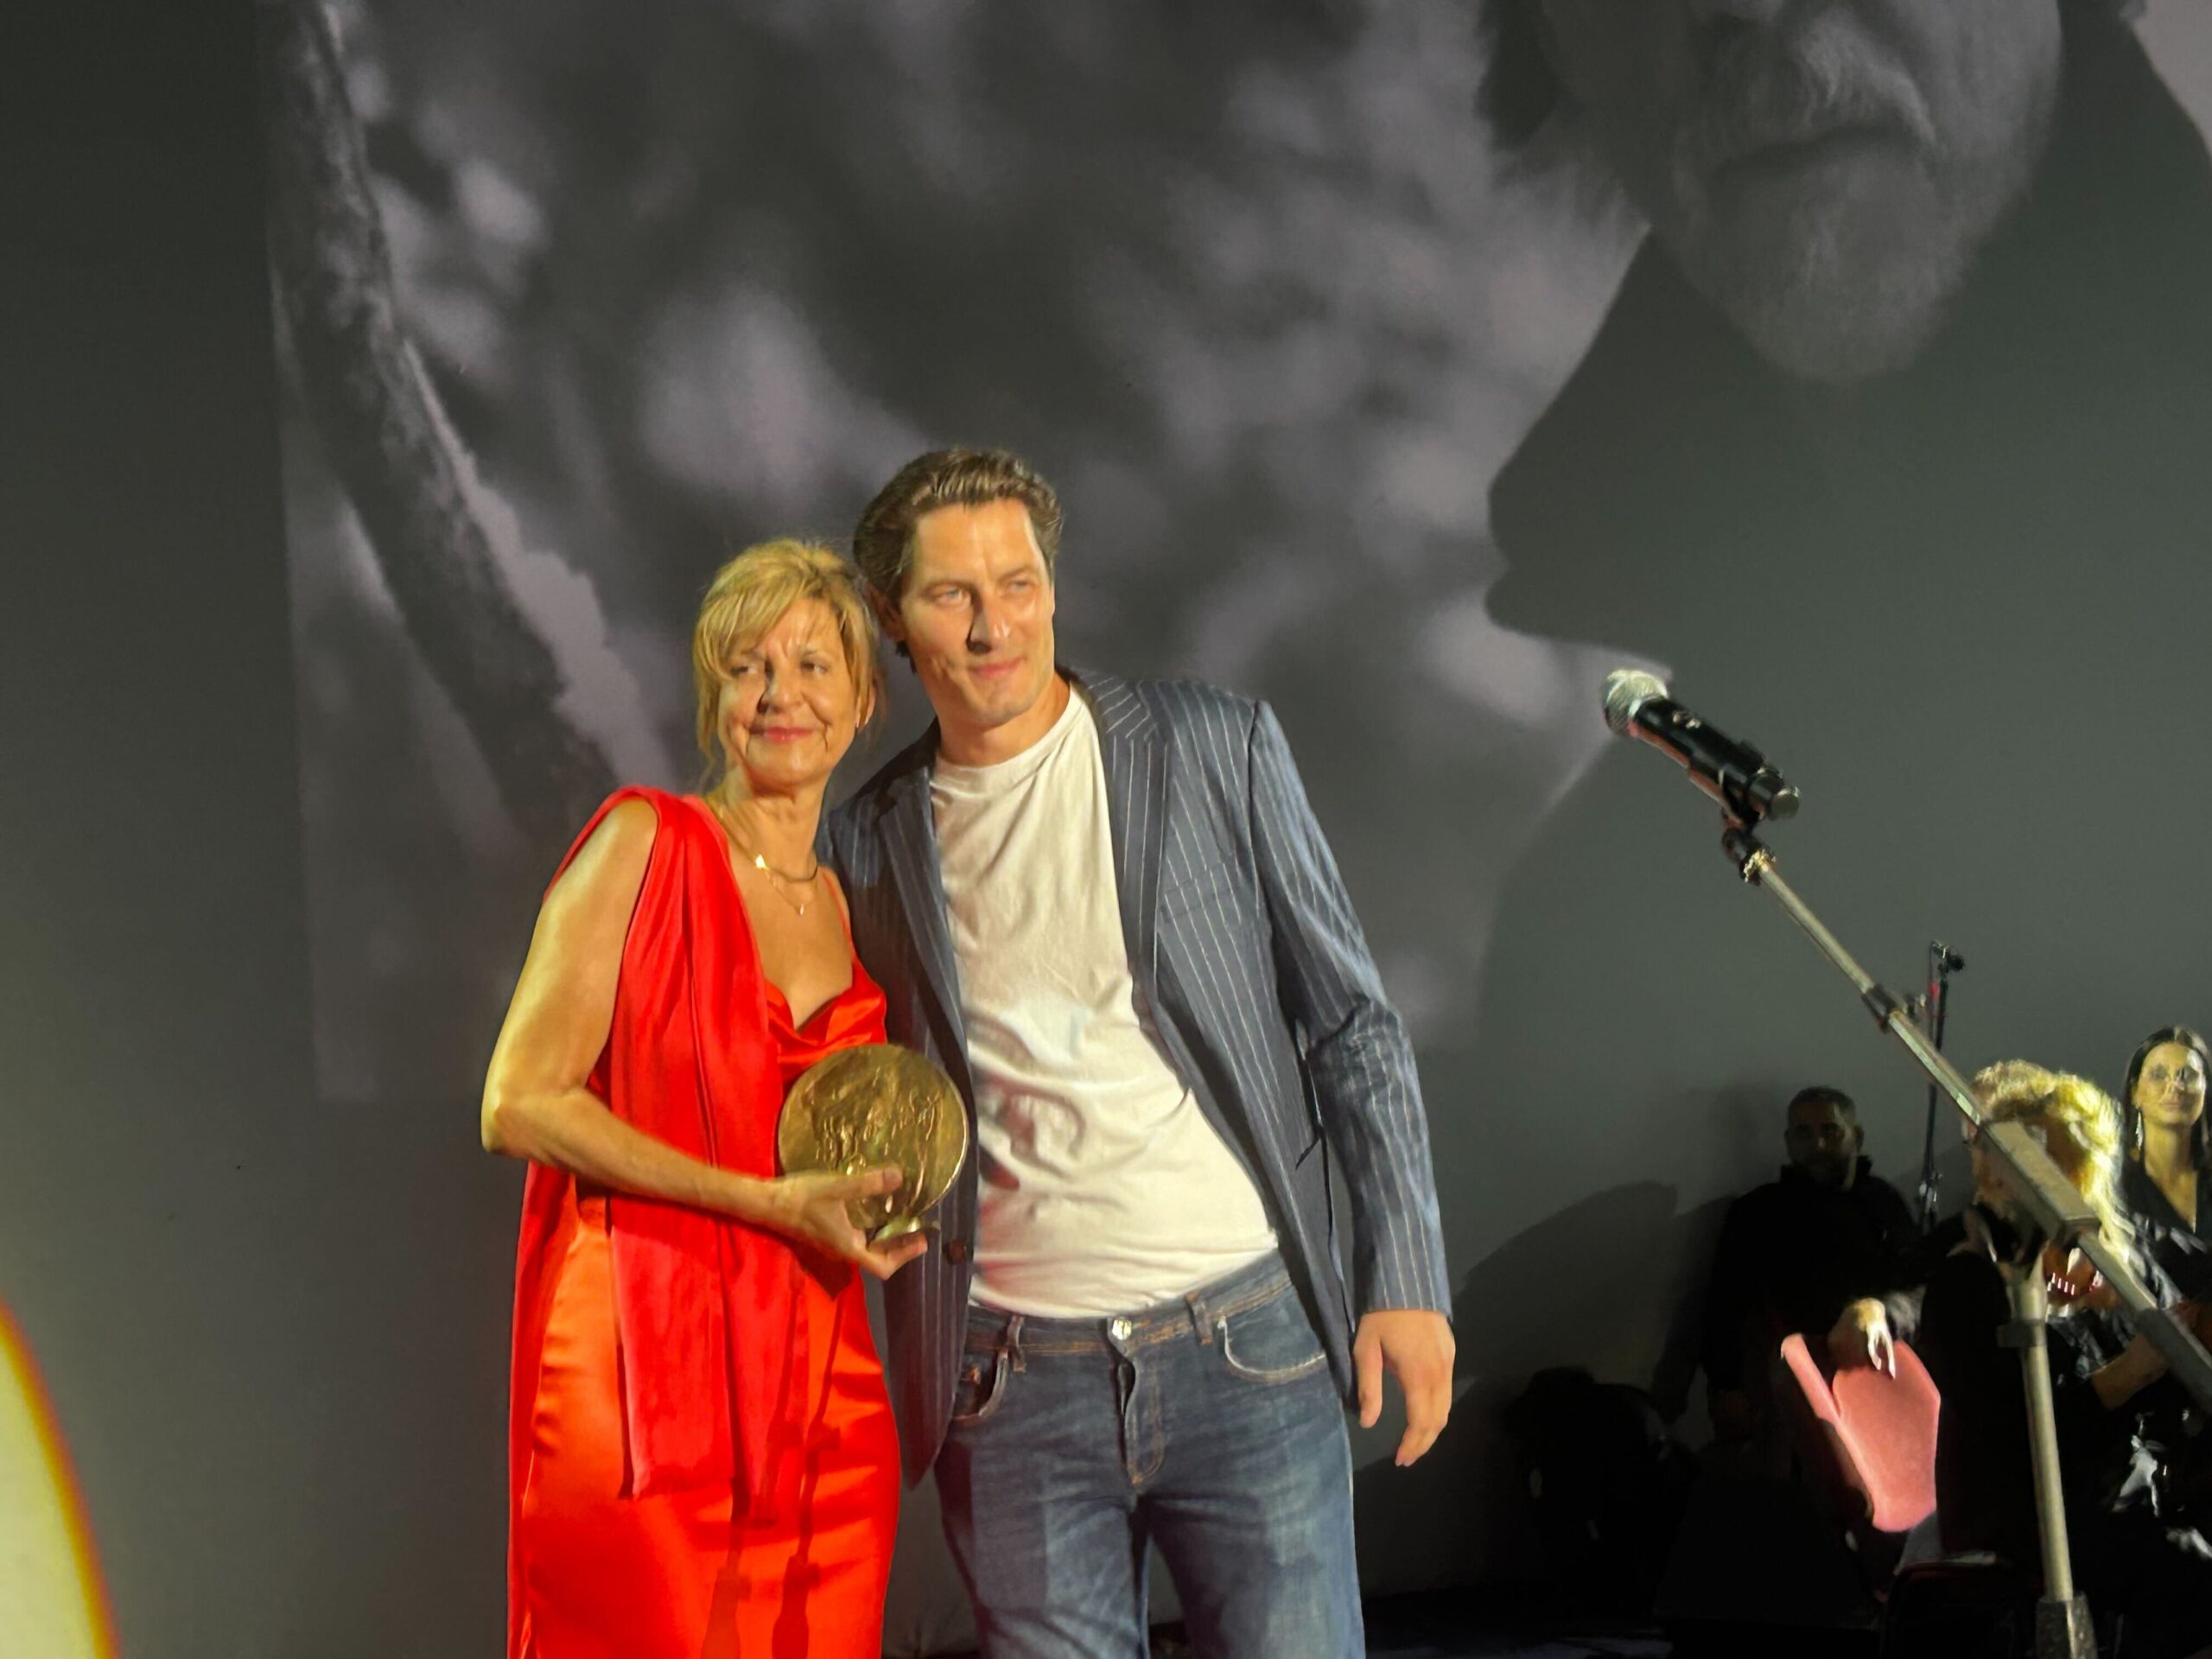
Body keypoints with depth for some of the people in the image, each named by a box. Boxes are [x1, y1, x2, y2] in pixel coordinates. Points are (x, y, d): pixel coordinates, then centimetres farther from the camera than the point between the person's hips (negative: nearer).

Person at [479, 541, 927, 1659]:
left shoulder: (847, 910, 15)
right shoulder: (645, 844, -3)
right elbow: (518, 1106, -11)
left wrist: (876, 1197, 8)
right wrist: (768, 1201, -14)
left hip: (823, 1421, 6)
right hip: (648, 1391, -5)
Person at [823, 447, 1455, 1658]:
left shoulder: (1218, 751, 2)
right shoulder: (871, 839, 7)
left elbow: (1350, 1023, 4)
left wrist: (1407, 1278, -3)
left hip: (1243, 1344, -1)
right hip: (1011, 1385, 2)